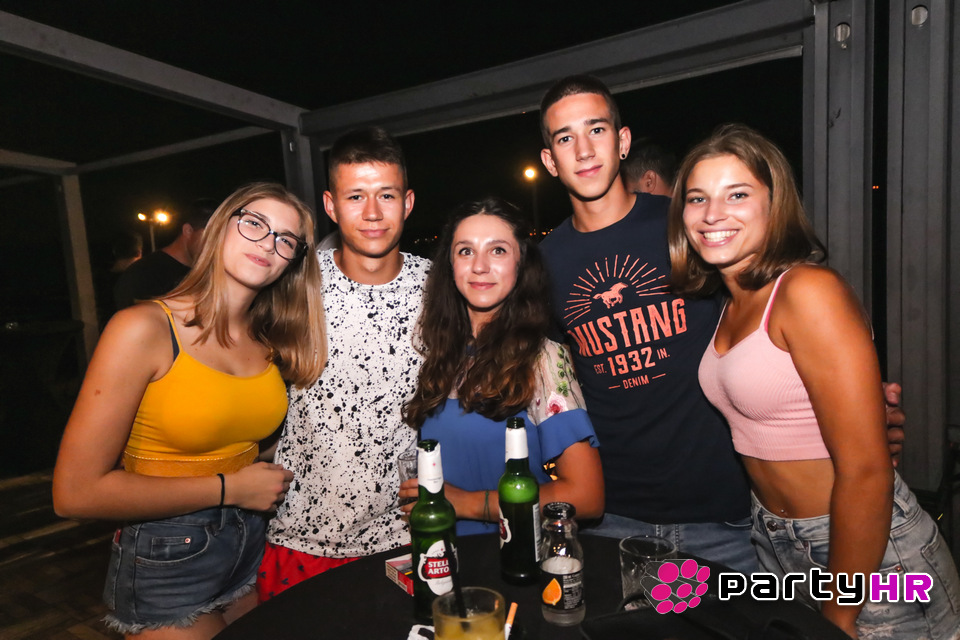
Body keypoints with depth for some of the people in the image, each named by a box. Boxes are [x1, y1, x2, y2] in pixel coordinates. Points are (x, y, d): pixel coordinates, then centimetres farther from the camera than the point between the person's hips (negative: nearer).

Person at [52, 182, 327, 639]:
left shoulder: (269, 340, 0)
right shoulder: (144, 329, -17)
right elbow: (76, 492, -19)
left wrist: (268, 478, -5)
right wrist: (228, 488, -16)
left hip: (256, 549, 6)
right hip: (166, 564, -5)